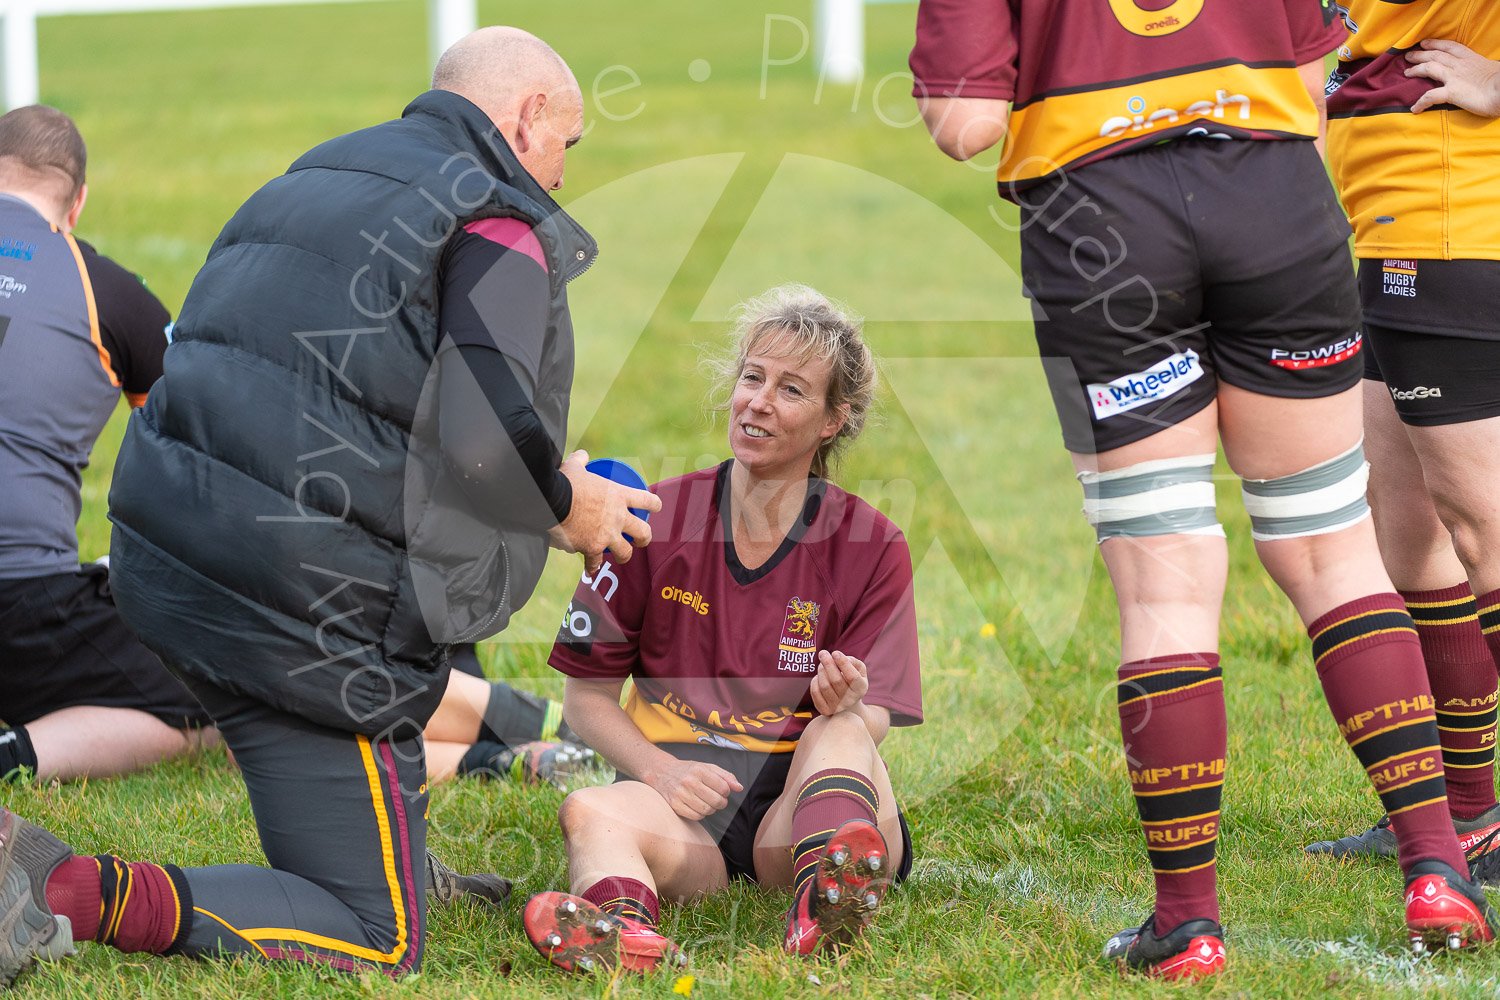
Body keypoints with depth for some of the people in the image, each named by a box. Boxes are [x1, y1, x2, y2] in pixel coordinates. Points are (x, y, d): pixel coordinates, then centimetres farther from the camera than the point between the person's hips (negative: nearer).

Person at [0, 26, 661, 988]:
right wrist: (568, 506, 4)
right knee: (376, 942, -6)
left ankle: (409, 861, 36)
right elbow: (482, 454, -19)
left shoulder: (309, 180, 20)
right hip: (307, 611, -9)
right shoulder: (500, 232, -7)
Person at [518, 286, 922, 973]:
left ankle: (829, 891, -64)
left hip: (798, 804, 0)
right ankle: (622, 927, -68)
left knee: (841, 729, -33)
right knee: (591, 813, -33)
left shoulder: (871, 546, 4)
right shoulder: (656, 522, 5)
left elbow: (872, 724, 0)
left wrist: (848, 708, -25)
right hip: (680, 798, 0)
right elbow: (586, 692, 8)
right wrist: (659, 769, -12)